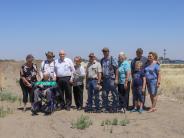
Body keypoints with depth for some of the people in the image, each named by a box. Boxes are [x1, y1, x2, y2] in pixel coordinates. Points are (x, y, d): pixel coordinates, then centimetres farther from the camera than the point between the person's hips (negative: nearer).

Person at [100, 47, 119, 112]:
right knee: (104, 95, 7)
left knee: (115, 94, -3)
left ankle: (115, 108, 5)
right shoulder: (102, 60, 14)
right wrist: (101, 78, 12)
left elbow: (116, 69, -7)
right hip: (104, 79, 6)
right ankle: (106, 108, 16)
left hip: (111, 78, -6)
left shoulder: (112, 59, -4)